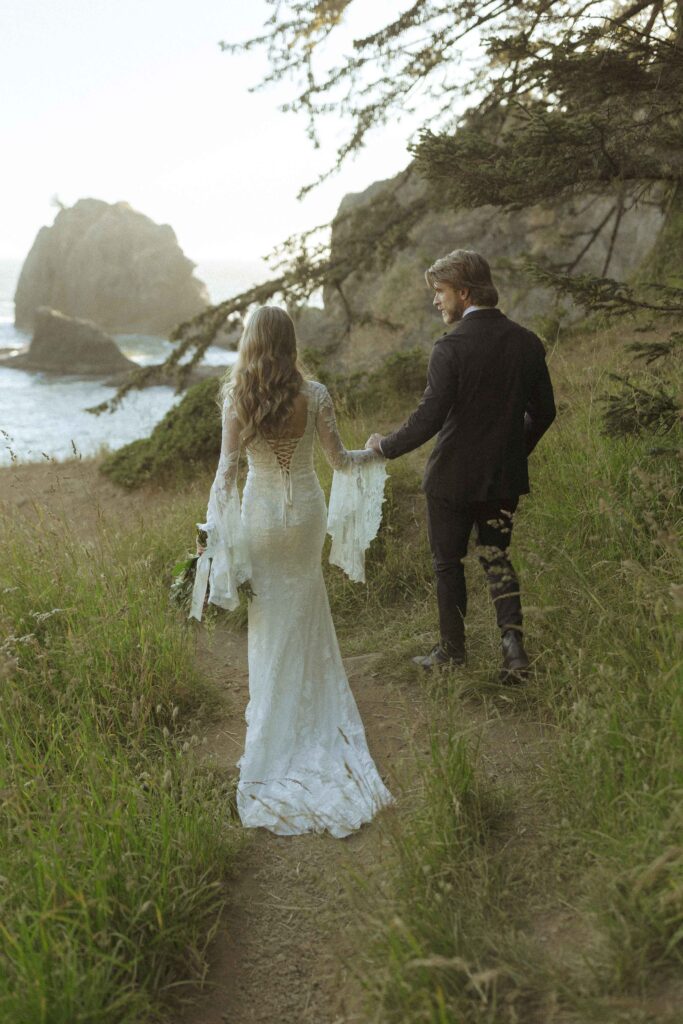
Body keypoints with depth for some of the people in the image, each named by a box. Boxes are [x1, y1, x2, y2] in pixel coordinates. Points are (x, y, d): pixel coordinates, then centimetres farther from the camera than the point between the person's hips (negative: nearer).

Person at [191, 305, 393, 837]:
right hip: (306, 509, 1)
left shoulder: (236, 398, -13)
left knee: (271, 615, 17)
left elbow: (227, 469, -12)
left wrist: (214, 528, -5)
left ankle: (274, 708, 29)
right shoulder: (314, 395, -13)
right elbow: (340, 460, -6)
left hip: (260, 513, 0)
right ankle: (307, 699, 37)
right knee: (304, 610, 23)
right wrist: (376, 455, 15)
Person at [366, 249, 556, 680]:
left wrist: (386, 446, -7)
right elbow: (544, 411, 7)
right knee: (497, 557, 19)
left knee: (449, 563, 12)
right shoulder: (527, 342, 0)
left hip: (454, 475, -5)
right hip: (506, 475, 5)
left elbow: (430, 416, -23)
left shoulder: (452, 346, -18)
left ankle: (453, 649, 25)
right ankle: (513, 636, 1)